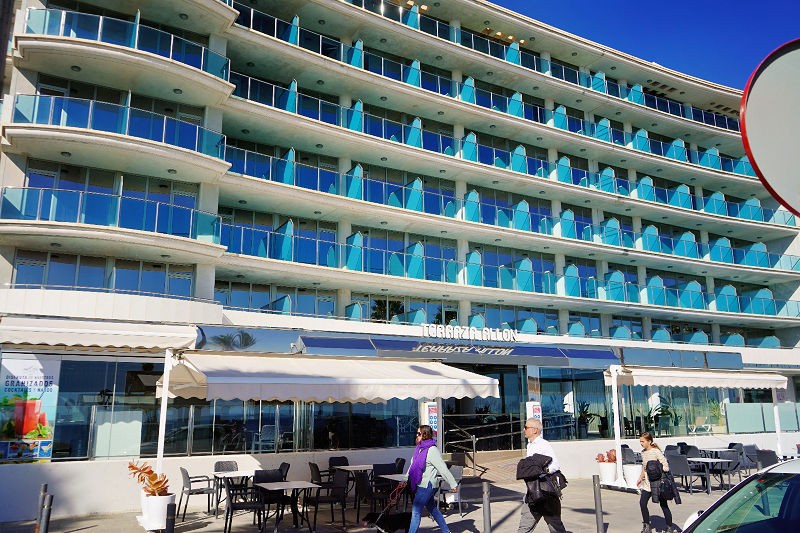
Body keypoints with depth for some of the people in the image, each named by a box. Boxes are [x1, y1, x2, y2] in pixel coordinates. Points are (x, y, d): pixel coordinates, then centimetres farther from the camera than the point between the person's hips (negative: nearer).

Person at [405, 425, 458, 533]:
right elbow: (413, 465, 16)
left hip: (426, 486, -9)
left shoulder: (432, 450, -18)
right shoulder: (419, 448, 8)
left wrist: (453, 484, -17)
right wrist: (407, 479, 14)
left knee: (416, 512, -6)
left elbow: (443, 468, -18)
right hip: (421, 485, 9)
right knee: (433, 509, 19)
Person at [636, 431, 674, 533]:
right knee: (642, 503, -2)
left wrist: (654, 468, -24)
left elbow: (666, 467, -19)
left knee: (663, 505, 5)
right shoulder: (643, 452, 6)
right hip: (647, 483, 7)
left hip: (657, 483, -6)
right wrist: (640, 478, 15)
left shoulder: (656, 452, -16)